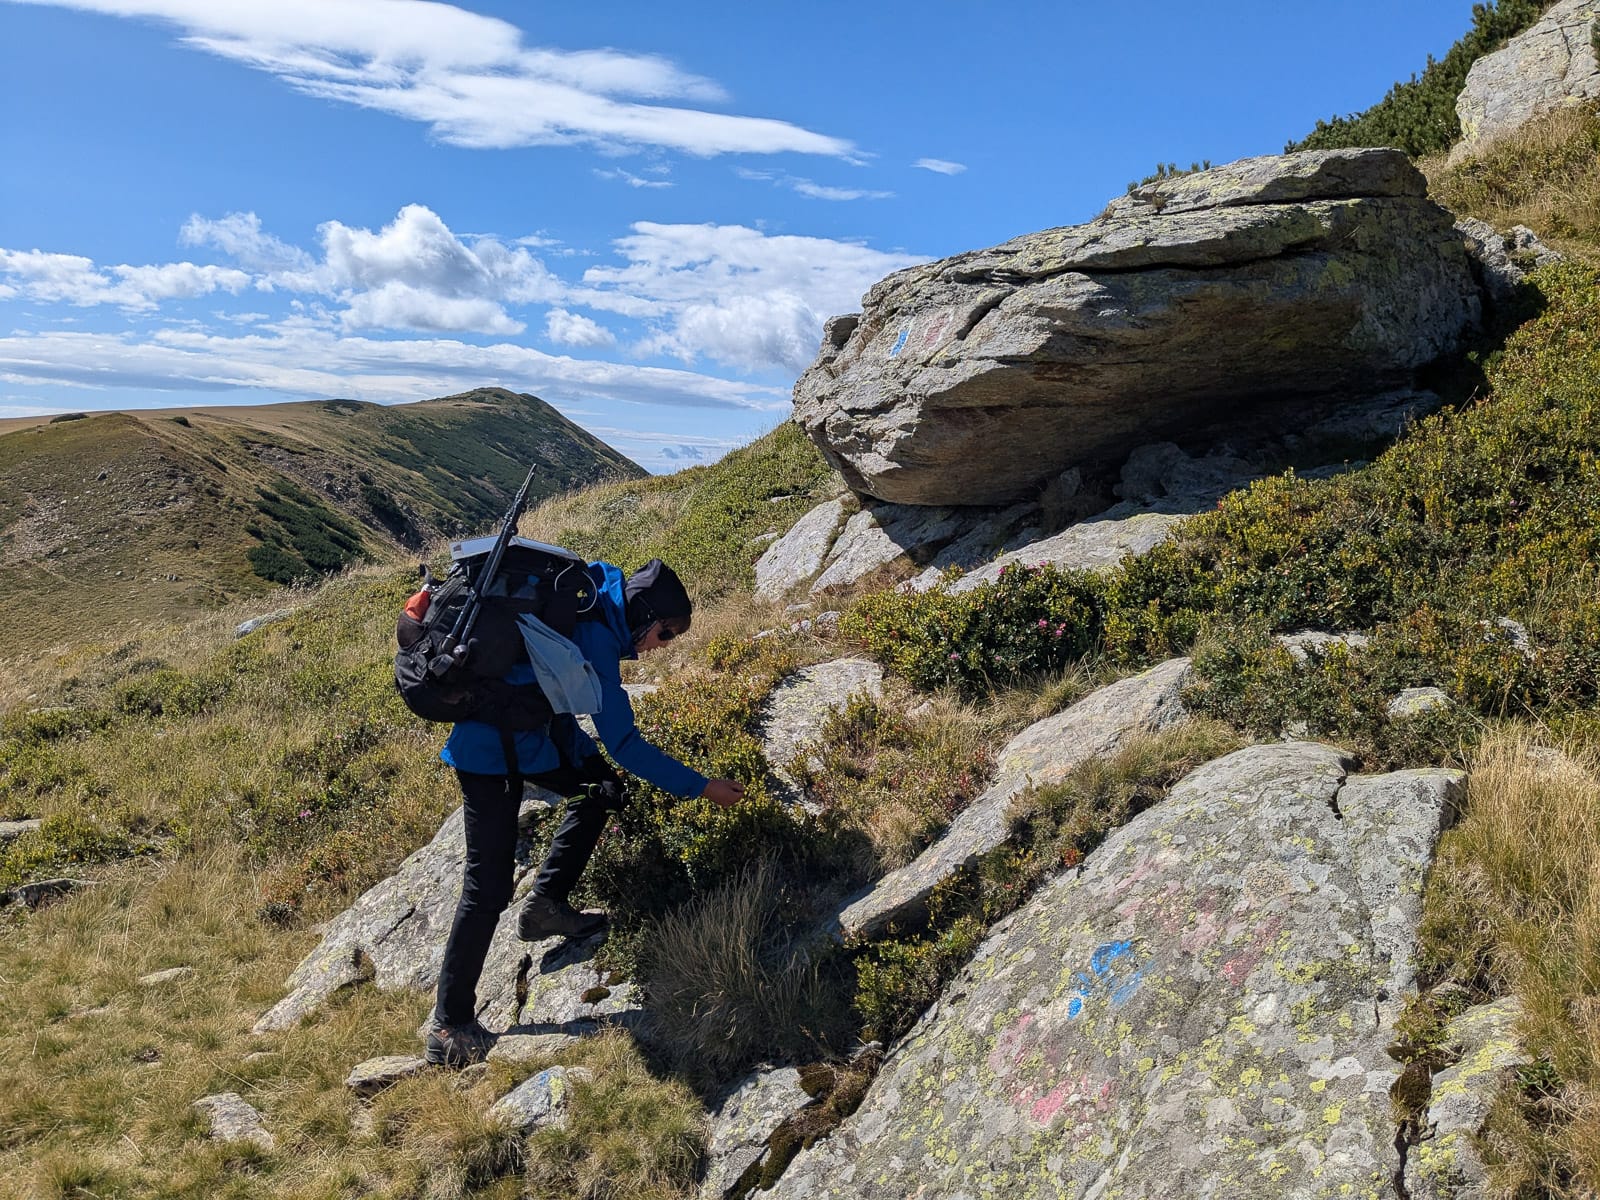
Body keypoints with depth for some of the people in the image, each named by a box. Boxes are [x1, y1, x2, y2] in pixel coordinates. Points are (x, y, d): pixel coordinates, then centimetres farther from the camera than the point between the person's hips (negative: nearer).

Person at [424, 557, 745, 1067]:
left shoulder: (590, 618, 5)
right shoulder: (594, 638, -23)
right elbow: (625, 744, -23)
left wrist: (591, 762, 11)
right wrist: (702, 786, -18)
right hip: (490, 749, -10)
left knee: (602, 787, 14)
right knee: (489, 886, -6)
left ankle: (545, 904, 16)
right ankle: (449, 1027, 4)